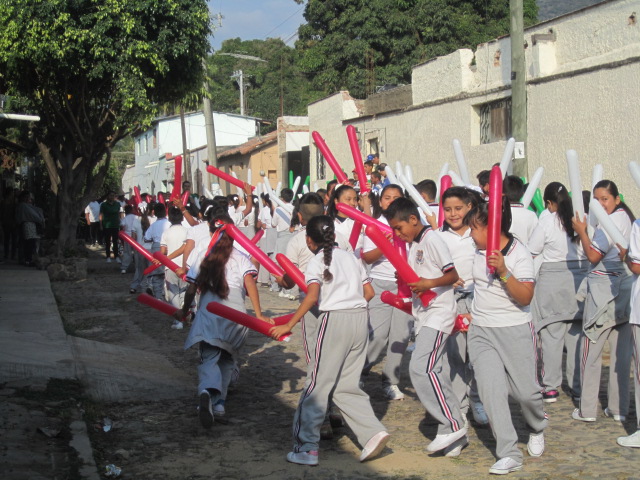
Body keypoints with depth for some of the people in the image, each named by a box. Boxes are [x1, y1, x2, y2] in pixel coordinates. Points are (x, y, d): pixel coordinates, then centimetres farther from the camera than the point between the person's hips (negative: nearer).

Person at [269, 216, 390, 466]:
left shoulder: (317, 262, -2)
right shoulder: (351, 257, 16)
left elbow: (312, 297, -16)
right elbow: (369, 292, 13)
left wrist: (288, 325, -13)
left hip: (335, 320, -6)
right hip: (361, 317, 6)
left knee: (318, 384, 0)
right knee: (346, 386, 14)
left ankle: (306, 447, 2)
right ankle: (373, 432, 1)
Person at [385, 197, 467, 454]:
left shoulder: (432, 239, -12)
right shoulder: (412, 245, 16)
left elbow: (453, 275, -16)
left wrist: (430, 283, -27)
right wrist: (405, 281, 5)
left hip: (438, 314, -10)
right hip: (424, 315, 10)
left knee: (420, 368, -18)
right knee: (431, 370, 10)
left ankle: (451, 425, -13)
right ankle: (454, 422, 15)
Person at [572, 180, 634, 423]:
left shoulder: (609, 223, -14)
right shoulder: (627, 218, 13)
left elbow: (593, 256, -15)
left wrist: (582, 232, -5)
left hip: (604, 290, -8)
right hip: (625, 290, 8)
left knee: (592, 352, -1)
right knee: (621, 352, 9)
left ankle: (587, 410, 2)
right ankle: (619, 408, 14)